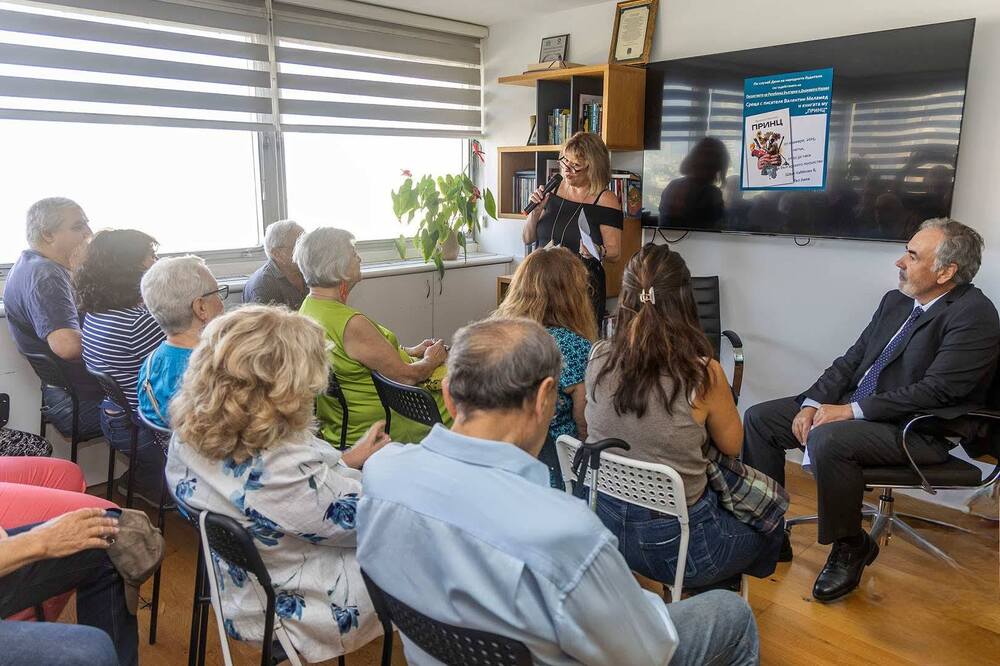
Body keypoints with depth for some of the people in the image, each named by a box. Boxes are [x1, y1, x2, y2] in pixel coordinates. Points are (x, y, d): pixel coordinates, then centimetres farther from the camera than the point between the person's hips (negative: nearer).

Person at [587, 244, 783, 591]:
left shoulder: (598, 359, -13)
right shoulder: (703, 373, -25)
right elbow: (731, 445, -5)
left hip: (604, 522, 5)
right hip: (672, 542, -5)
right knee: (770, 519, 26)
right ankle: (714, 594, 41)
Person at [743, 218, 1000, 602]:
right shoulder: (896, 301, 10)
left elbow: (935, 391, -21)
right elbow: (851, 360, 11)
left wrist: (851, 410, -21)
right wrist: (812, 403, -4)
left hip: (917, 430, -8)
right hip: (857, 407, 8)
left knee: (827, 439, -35)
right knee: (759, 418, -3)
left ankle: (851, 548, -9)